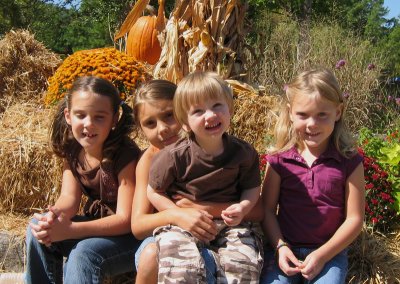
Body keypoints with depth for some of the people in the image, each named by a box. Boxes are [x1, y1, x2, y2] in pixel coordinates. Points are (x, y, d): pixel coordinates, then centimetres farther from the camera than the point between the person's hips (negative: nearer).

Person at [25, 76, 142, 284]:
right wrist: (55, 216, -35)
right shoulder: (72, 150, -4)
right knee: (39, 229, -10)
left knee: (84, 252, -31)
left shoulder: (125, 155, -23)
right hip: (95, 225, 7)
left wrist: (69, 230, -35)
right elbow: (69, 197, -10)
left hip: (130, 235, -6)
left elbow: (126, 220, -25)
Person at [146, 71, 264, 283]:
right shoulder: (175, 155, -13)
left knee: (244, 264, -21)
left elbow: (252, 188, 8)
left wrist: (242, 208, -15)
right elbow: (154, 192, -2)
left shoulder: (244, 153, -5)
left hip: (228, 223, 3)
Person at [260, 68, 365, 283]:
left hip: (330, 251, 0)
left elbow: (354, 219, -5)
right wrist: (280, 246, -11)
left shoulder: (349, 162, -6)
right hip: (285, 247, 1)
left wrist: (322, 255, -11)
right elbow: (268, 208, 2)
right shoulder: (279, 159, -3)